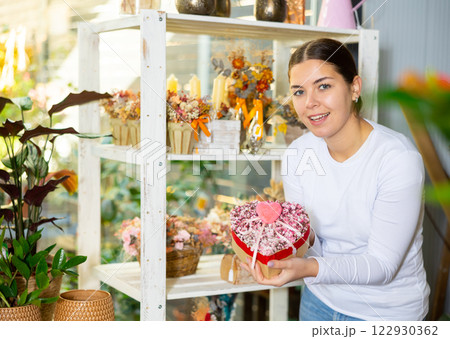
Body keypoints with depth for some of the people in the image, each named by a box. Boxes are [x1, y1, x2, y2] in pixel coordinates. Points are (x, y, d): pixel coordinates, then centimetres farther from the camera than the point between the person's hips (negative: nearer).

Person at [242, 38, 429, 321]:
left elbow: (382, 265, -25)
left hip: (387, 311, -4)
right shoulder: (298, 153, -10)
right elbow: (312, 246, -4)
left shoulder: (399, 158, -26)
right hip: (320, 298, 4)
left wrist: (311, 268, -41)